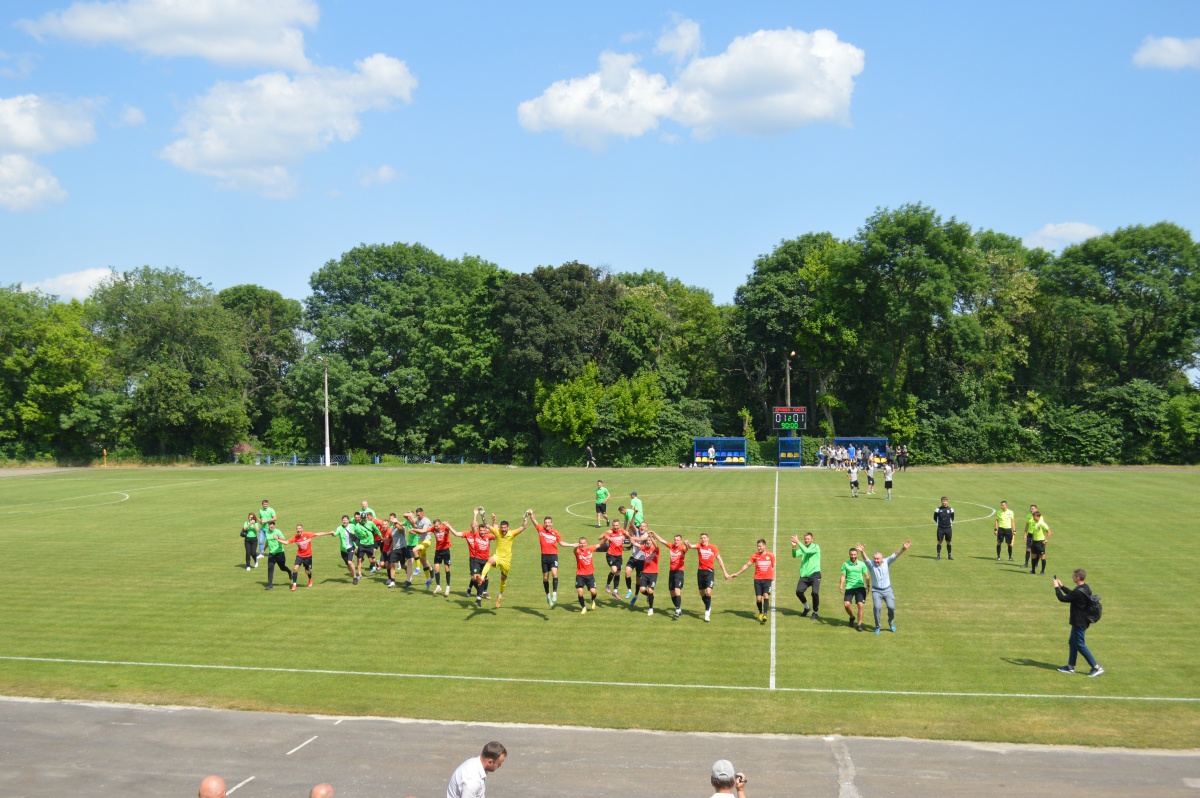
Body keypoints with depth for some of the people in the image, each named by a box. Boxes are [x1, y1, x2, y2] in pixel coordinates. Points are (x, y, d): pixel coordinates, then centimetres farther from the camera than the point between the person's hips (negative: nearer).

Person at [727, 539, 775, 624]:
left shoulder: (770, 555, 2)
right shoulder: (755, 556, 4)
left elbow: (773, 567, 15)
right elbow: (747, 565, 9)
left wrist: (773, 578, 11)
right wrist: (736, 573, 9)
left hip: (768, 579, -1)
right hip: (757, 579, 1)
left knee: (766, 596, -18)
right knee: (758, 598, -2)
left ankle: (765, 615, -19)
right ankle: (760, 613, 22)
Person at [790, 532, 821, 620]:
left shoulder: (816, 547, -2)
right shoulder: (803, 548, 14)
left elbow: (806, 551, -20)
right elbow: (794, 555, -1)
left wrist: (798, 542, -21)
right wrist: (793, 547, -18)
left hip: (814, 574, -5)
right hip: (804, 575, 5)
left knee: (815, 593, -16)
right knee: (798, 591, -9)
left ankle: (815, 612, 4)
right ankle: (806, 607, 18)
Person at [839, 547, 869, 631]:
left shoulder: (862, 564, 4)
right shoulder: (845, 564, 5)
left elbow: (866, 576, 7)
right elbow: (843, 576, 5)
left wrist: (868, 586, -3)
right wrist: (841, 585, -10)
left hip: (860, 587, 0)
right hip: (849, 588, 0)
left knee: (860, 605, -10)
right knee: (846, 604, -14)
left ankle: (859, 624, 2)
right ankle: (852, 617, 17)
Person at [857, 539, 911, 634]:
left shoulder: (886, 562, -4)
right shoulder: (871, 564, -9)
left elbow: (895, 556, -17)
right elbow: (866, 559, -28)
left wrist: (903, 549, -34)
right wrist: (862, 551, -50)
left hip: (887, 590, 1)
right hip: (876, 591, -1)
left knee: (891, 607, -11)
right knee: (877, 607, -16)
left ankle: (891, 623, 19)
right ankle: (877, 627, 1)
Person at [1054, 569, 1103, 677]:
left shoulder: (1079, 592, -27)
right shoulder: (1085, 588, 4)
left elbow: (1063, 598, -20)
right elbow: (1071, 594, 22)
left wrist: (1056, 587, -6)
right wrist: (1061, 586, 22)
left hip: (1079, 622, -10)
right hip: (1083, 620, 10)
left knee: (1080, 645, -1)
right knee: (1072, 642, 17)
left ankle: (1097, 667, 0)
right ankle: (1070, 666, 24)